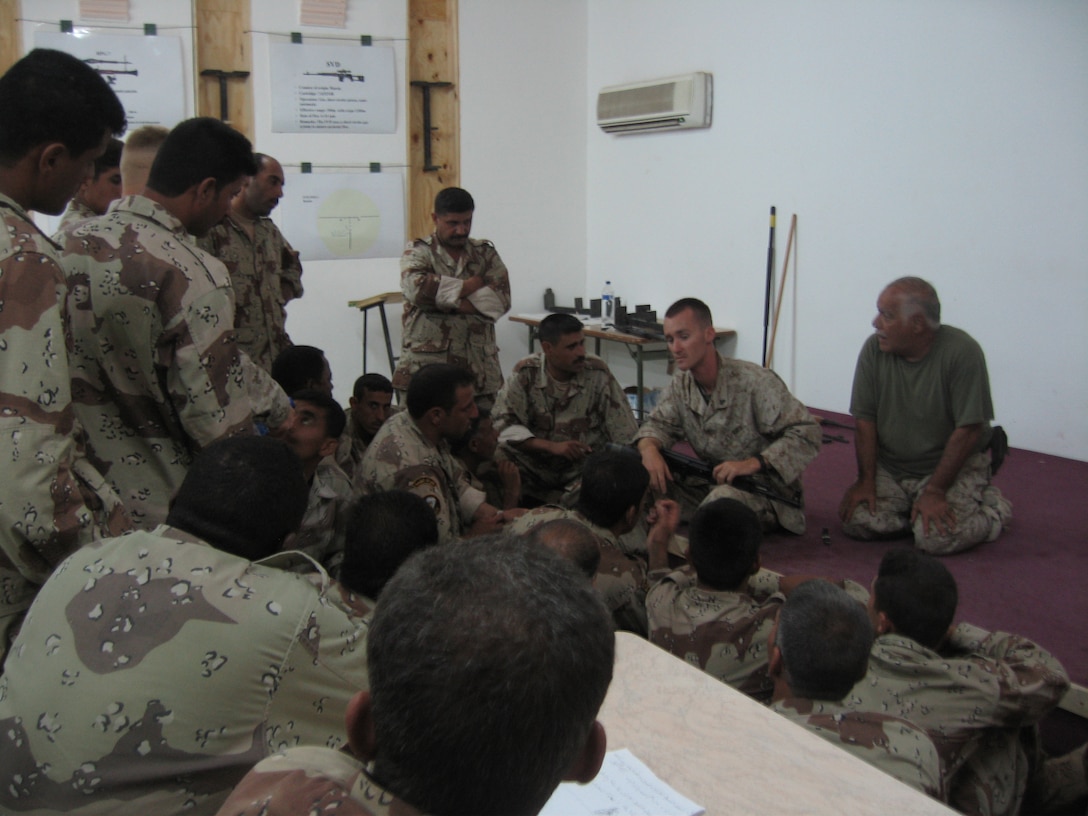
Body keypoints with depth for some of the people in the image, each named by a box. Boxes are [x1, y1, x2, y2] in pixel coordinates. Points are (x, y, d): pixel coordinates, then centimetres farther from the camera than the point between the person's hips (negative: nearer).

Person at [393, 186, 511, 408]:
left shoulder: (486, 253, 13)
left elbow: (501, 299, -3)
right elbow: (415, 288, -16)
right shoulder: (418, 252, 6)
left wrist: (448, 300, -11)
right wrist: (471, 285, -7)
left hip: (480, 370, 3)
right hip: (424, 366, -2)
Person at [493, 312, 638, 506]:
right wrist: (552, 446, -23)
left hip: (586, 468, 0)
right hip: (535, 468, 0)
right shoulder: (526, 373, -7)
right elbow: (503, 424, -14)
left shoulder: (597, 372, -9)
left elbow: (625, 436, -6)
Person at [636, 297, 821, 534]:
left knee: (724, 496, -39)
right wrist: (649, 448, -22)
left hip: (766, 491, -6)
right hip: (710, 483, 6)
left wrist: (753, 463, -33)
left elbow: (807, 434, -20)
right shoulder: (680, 386, 2)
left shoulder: (755, 381, -19)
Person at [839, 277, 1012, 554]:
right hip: (890, 468, 4)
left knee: (936, 537, -24)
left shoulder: (962, 352, -19)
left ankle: (994, 507, 6)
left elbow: (968, 430, -18)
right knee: (855, 520, -17)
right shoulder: (874, 349, -7)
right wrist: (866, 480, -10)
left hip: (955, 466, -4)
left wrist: (935, 491, -20)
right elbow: (865, 420, -3)